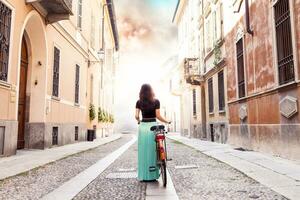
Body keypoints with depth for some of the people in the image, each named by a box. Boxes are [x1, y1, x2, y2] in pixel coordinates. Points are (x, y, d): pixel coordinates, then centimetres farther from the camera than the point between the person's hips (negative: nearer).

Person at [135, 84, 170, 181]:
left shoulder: (139, 102, 3)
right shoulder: (156, 101, -2)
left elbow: (136, 116, -3)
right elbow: (158, 116, -6)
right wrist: (167, 121, 8)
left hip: (143, 126, 2)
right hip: (153, 126, -1)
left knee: (143, 151, 7)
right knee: (153, 150, 6)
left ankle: (143, 175, 12)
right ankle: (153, 175, 11)